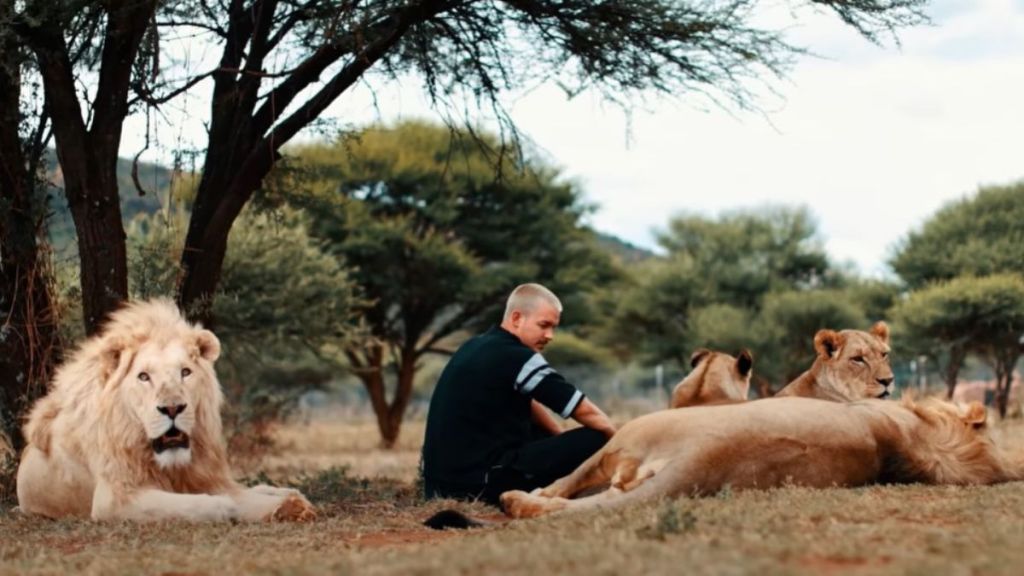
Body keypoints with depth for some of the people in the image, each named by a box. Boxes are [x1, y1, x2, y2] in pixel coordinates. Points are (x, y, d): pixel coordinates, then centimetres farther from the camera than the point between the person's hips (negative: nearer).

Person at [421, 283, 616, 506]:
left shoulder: (477, 347, 14)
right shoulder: (515, 358, -13)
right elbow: (585, 412, -8)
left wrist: (562, 437, 21)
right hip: (480, 484, -9)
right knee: (596, 440, -7)